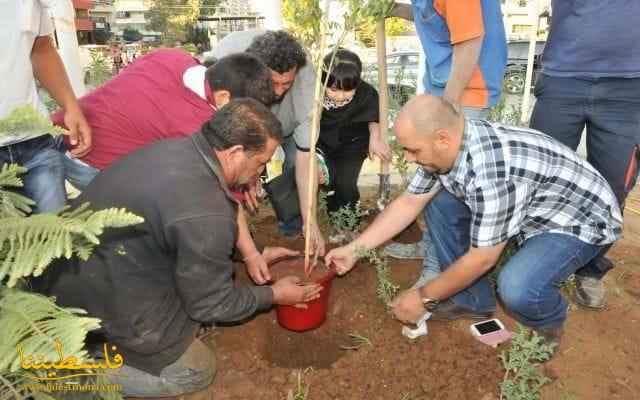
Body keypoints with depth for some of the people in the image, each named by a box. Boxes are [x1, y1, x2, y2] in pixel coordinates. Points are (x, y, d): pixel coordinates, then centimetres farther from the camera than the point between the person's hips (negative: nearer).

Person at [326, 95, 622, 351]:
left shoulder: (490, 169, -38)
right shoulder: (446, 146, -12)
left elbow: (482, 258, -28)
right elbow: (408, 203, -2)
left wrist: (424, 298, -14)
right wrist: (353, 249, -4)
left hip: (582, 219, -8)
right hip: (526, 209, 8)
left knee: (518, 290, -34)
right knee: (439, 203, -2)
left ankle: (549, 322, 5)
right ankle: (473, 300, 9)